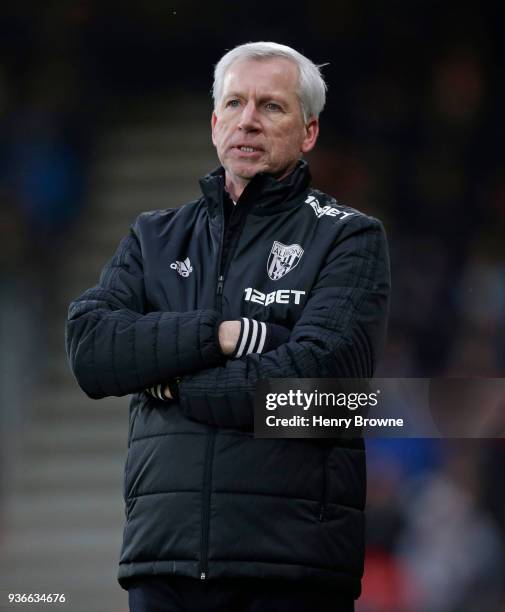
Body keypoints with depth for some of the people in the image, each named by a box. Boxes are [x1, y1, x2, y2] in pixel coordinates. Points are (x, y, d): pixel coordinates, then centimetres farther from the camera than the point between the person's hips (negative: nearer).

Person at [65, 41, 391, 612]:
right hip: (163, 554, 3)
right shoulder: (155, 237, 17)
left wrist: (176, 385, -4)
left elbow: (317, 375, -12)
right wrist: (222, 334, -11)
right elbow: (89, 349, 0)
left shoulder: (348, 238, 4)